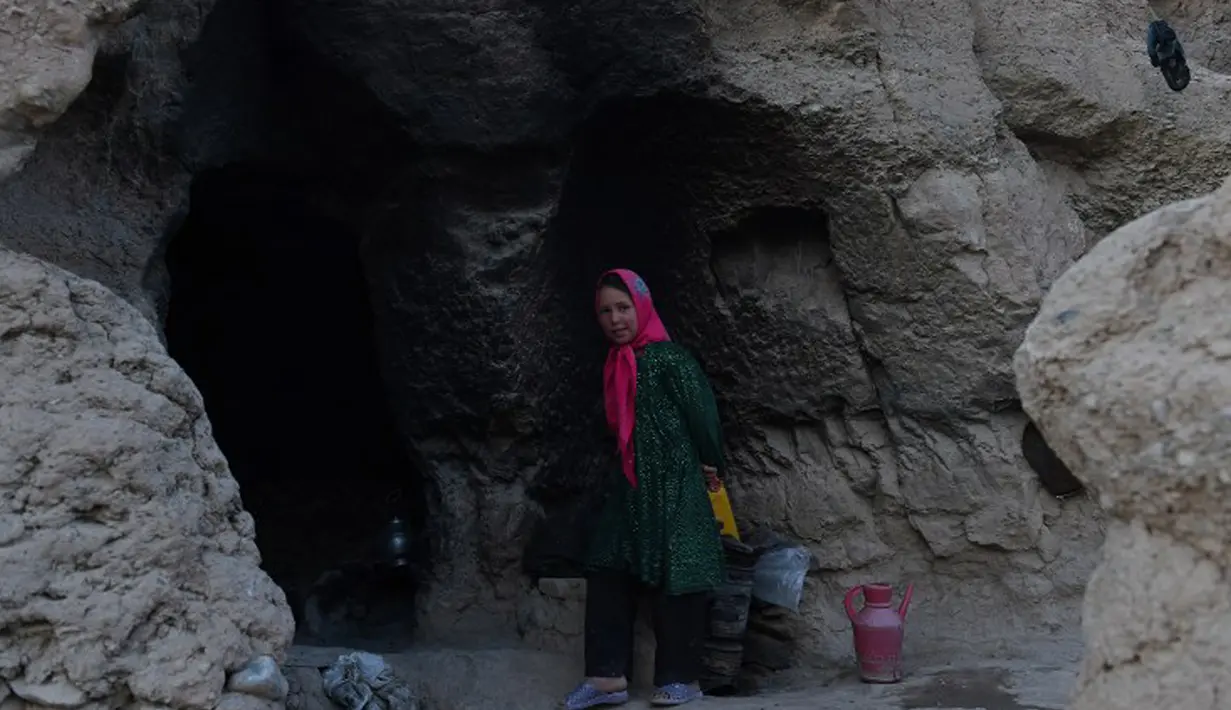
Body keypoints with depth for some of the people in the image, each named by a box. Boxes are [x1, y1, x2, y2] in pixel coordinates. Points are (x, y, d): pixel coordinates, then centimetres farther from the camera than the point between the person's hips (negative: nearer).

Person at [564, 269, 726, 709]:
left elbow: (702, 411, -11)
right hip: (630, 488, 8)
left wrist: (709, 465, -3)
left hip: (674, 486, -8)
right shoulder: (616, 365, 13)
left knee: (674, 579, -3)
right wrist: (623, 477, 14)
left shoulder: (668, 358, -11)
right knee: (607, 573, 3)